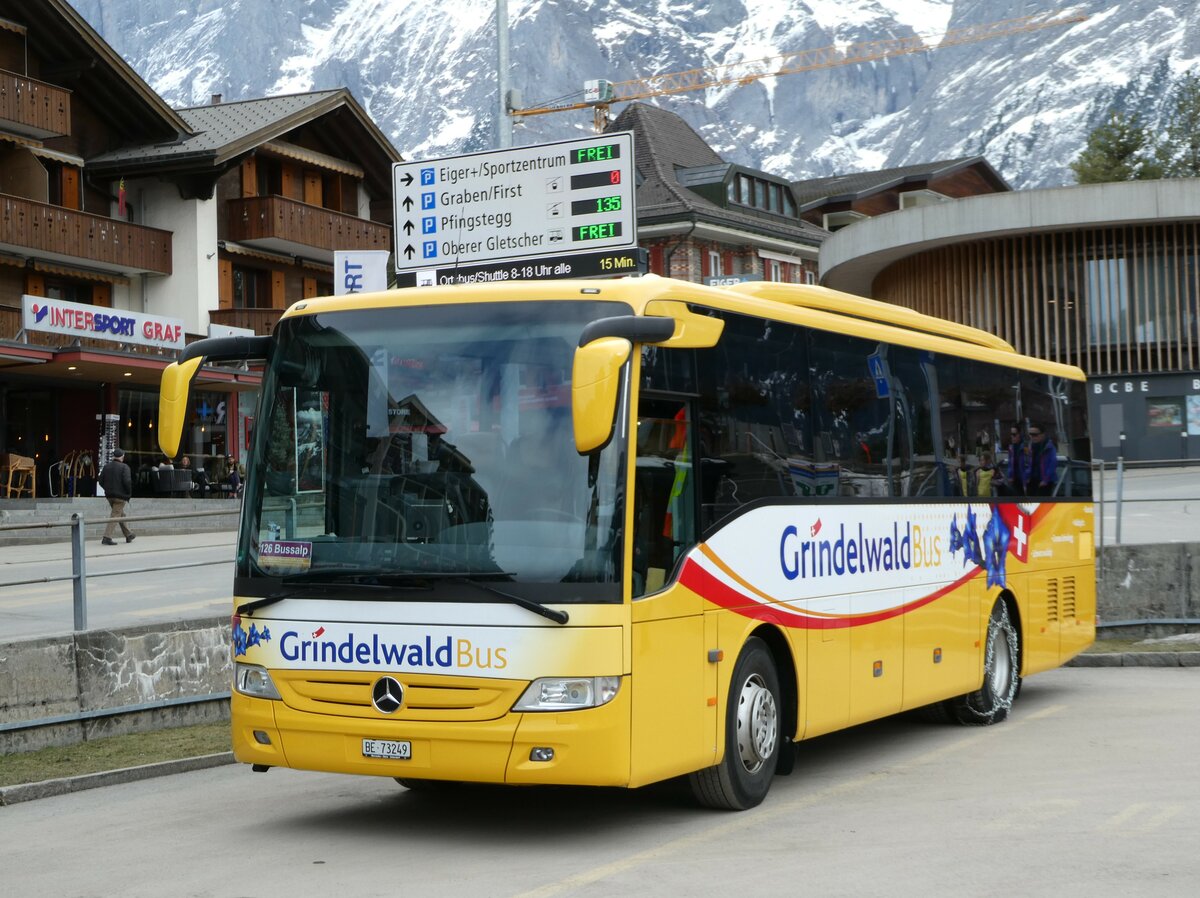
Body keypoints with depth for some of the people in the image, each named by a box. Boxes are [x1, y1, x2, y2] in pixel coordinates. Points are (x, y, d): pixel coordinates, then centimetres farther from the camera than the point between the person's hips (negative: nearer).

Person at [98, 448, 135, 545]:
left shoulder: (106, 467, 6)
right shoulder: (124, 467, -11)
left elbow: (101, 481, 5)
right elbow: (127, 481, -20)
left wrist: (108, 489, 17)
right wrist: (129, 493, -6)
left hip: (109, 495, 7)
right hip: (120, 495, -7)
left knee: (121, 514, 20)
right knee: (115, 516, -5)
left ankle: (128, 535, 32)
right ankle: (107, 537, -14)